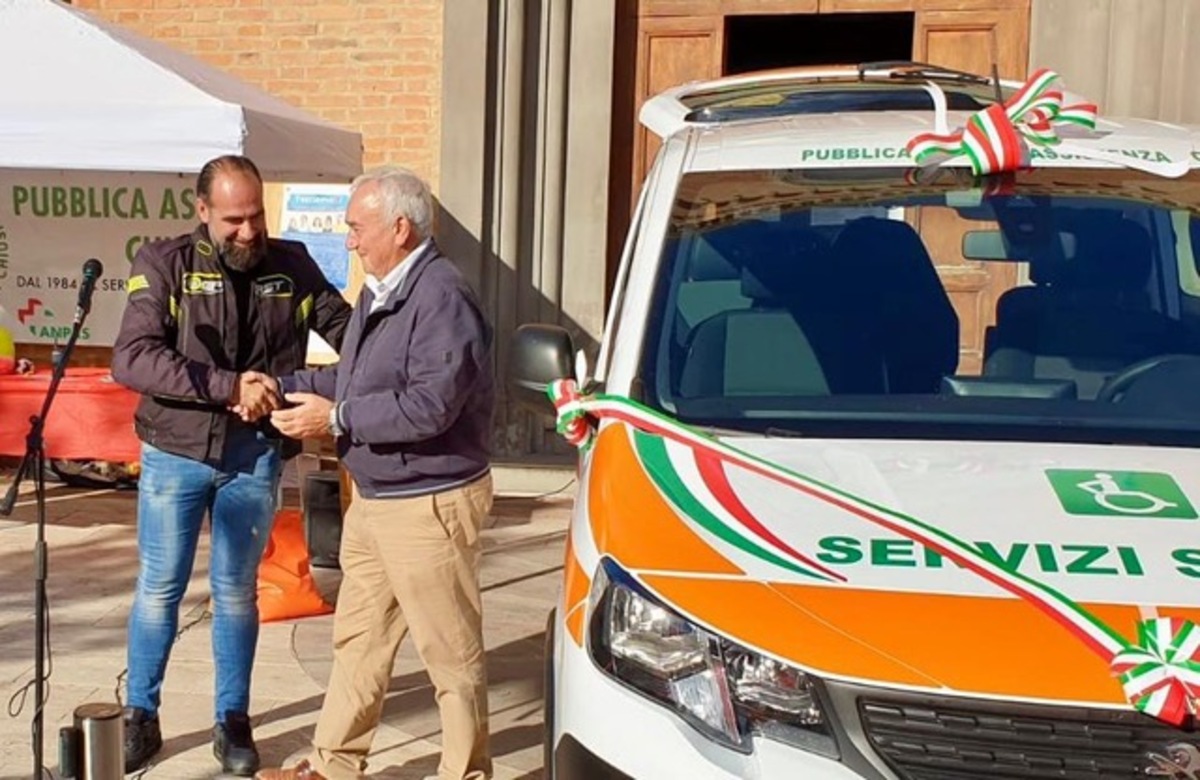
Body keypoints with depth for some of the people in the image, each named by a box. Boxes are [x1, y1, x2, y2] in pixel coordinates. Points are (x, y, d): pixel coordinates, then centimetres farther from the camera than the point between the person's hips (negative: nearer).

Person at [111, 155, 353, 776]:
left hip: (255, 460, 2)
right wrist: (229, 386, -26)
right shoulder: (163, 266, -8)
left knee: (236, 592, 13)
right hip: (175, 456, -1)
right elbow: (131, 360, -19)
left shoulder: (292, 265, 0)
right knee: (159, 589, 9)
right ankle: (140, 717, 25)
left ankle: (233, 720, 26)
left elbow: (348, 329, 6)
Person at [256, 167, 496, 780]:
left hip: (428, 504, -10)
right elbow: (351, 377, 19)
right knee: (357, 638, 19)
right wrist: (282, 386, 6)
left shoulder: (442, 297, -20)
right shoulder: (378, 291, 13)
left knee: (450, 650, 3)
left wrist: (335, 418, -20)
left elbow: (430, 405, -27)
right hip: (372, 499, 10)